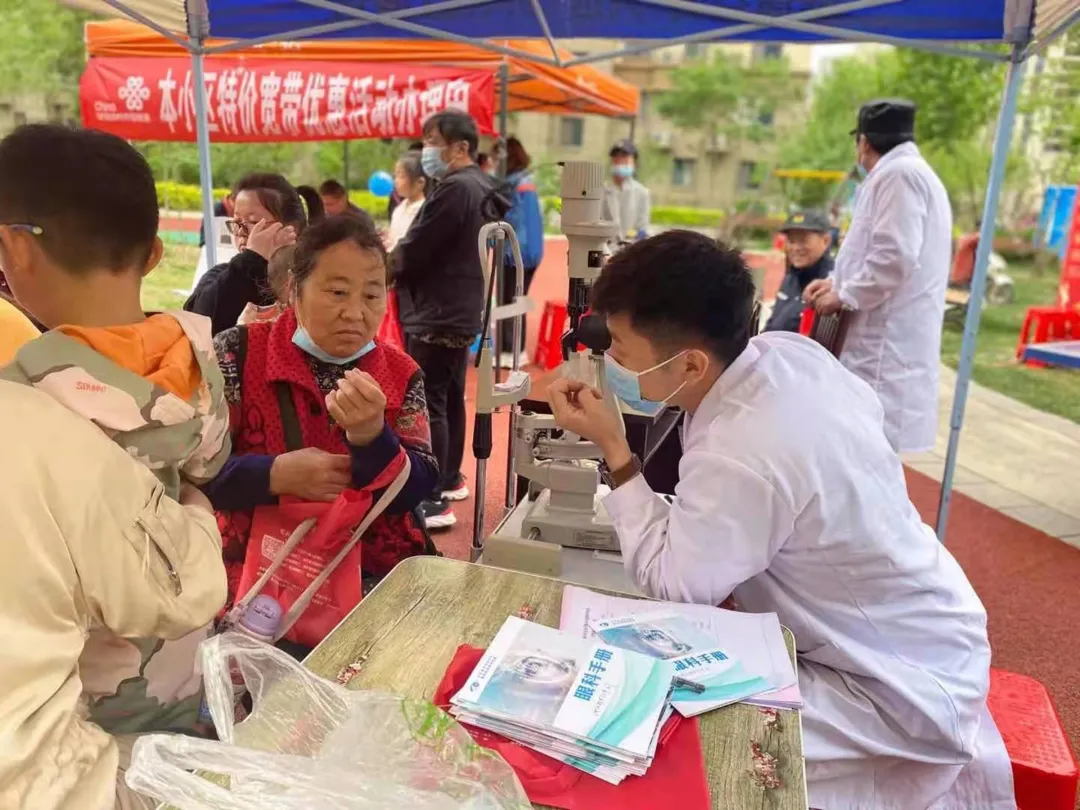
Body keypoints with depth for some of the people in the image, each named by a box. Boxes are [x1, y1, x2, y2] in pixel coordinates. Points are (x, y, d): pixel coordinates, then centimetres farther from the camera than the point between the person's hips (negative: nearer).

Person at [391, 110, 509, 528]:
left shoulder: (453, 189, -19)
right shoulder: (480, 188, 14)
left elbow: (413, 251, -18)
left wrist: (384, 265, 2)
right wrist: (396, 259, 15)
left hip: (436, 313, -11)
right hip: (459, 310, 11)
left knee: (428, 405, -7)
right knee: (451, 398, 18)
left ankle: (434, 502, -3)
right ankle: (450, 478, 31)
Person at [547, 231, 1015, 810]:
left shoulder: (739, 459, -35)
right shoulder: (789, 351, -11)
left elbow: (669, 583, -22)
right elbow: (863, 410, 8)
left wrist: (612, 448, -19)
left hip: (903, 690, -8)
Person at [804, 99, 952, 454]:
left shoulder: (898, 173, -10)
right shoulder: (912, 173, 23)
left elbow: (895, 258, -21)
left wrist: (843, 296, -9)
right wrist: (838, 282, 20)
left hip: (887, 343, -10)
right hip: (887, 340, 10)